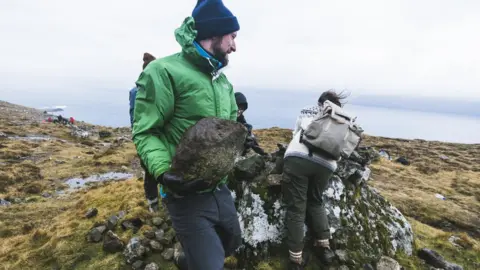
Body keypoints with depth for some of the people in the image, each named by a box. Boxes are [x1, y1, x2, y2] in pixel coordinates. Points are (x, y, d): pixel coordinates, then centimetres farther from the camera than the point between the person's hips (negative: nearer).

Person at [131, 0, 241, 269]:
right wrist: (164, 172, -28)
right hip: (187, 195, -8)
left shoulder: (222, 80, 9)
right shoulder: (164, 71, -15)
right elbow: (145, 132, -15)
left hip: (220, 188, 8)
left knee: (232, 242, 28)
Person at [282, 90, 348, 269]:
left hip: (297, 157, -1)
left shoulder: (306, 112, 29)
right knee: (316, 202, 25)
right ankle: (324, 247, 27)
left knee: (296, 208, 6)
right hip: (326, 163, 2)